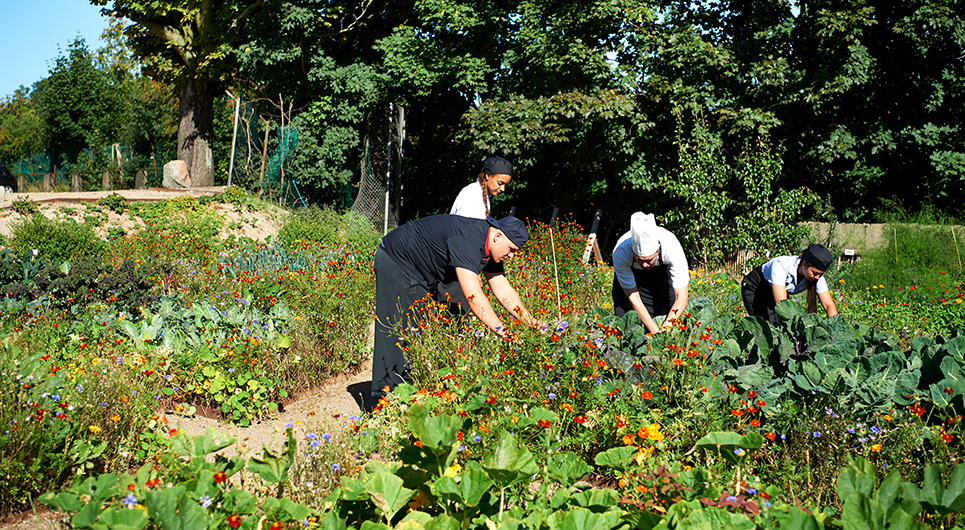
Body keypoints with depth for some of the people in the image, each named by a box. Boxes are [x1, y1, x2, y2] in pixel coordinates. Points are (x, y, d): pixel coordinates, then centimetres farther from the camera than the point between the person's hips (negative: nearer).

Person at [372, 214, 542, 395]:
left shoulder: (489, 246, -5)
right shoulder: (467, 240, -35)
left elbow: (504, 290, 0)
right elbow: (473, 296, -41)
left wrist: (529, 321, -11)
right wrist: (502, 331, -43)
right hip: (395, 261, -10)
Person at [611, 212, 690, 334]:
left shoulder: (672, 247, -40)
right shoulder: (620, 252, -39)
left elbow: (682, 297, -34)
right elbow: (633, 296, -30)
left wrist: (666, 328, -47)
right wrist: (655, 331, -36)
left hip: (662, 269, 1)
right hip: (630, 272, 0)